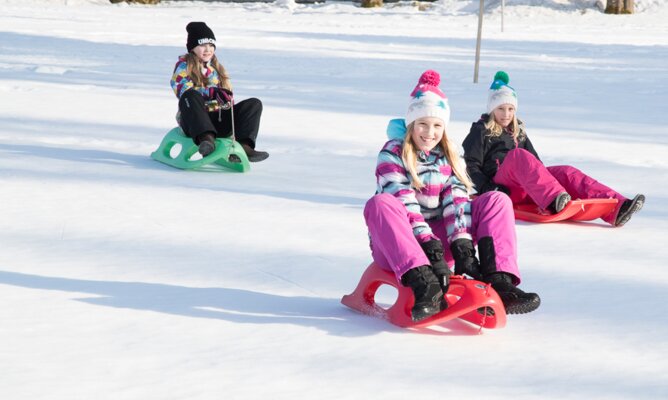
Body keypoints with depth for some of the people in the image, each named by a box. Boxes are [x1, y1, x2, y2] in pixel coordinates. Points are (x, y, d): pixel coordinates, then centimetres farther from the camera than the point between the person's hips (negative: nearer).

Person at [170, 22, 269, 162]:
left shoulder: (216, 67, 22)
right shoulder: (184, 65, 5)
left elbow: (227, 94, 20)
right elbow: (183, 89, -15)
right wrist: (211, 92, -29)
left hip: (218, 120, 5)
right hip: (194, 120, -5)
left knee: (254, 104, -12)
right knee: (190, 96, -37)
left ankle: (243, 146, -33)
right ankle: (206, 138, -53)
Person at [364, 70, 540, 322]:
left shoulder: (449, 158, 9)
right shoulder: (392, 155, -6)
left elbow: (457, 202, -5)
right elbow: (404, 206, -19)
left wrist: (462, 247, -22)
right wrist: (431, 250, -30)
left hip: (440, 240, 5)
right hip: (397, 247, -4)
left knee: (497, 201, -9)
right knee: (380, 204, -35)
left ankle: (498, 281, -30)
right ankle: (424, 284, -51)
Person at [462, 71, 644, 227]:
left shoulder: (518, 132, 28)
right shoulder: (481, 132, 9)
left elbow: (535, 162, 29)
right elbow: (470, 166, 0)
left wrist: (545, 177, 9)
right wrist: (487, 188, -15)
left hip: (524, 191, 6)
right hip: (501, 187, -6)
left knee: (566, 172, -19)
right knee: (518, 156, -35)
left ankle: (616, 209, -39)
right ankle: (554, 197, -61)